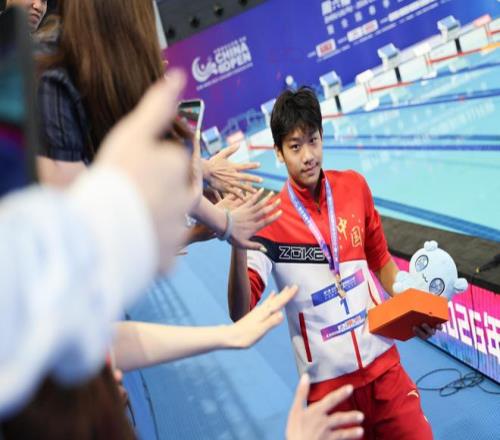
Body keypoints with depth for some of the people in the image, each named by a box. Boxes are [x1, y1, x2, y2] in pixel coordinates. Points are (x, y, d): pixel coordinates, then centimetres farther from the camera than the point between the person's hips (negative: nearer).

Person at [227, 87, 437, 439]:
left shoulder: (355, 186, -1)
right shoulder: (271, 219, -13)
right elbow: (240, 313, -23)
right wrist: (238, 245, -39)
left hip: (384, 364, 3)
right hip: (328, 382, -3)